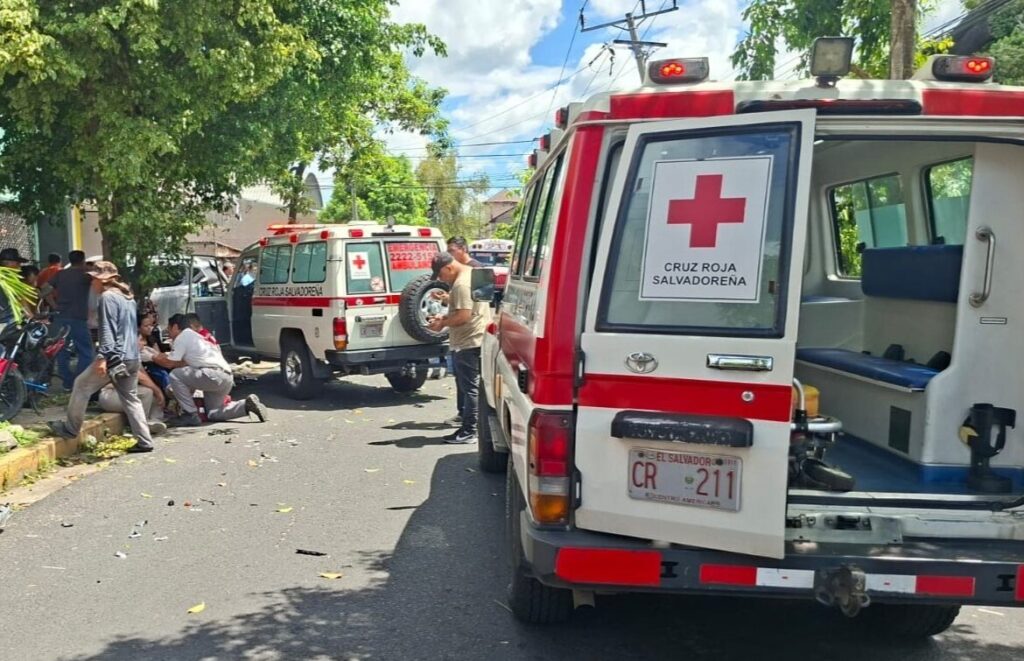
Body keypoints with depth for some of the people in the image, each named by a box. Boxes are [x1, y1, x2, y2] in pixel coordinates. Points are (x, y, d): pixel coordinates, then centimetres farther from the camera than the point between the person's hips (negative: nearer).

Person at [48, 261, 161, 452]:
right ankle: (144, 441, 6)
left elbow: (108, 330, -17)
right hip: (132, 358, 8)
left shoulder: (108, 297, -9)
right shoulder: (128, 297, 18)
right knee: (131, 398, 11)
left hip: (115, 357, -8)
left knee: (82, 385, 9)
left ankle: (71, 428, 18)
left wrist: (102, 357, -20)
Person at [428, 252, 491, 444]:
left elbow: (463, 316, -24)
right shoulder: (473, 273, 15)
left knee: (469, 388, -6)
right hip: (476, 340, 11)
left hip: (468, 343, -11)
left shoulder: (461, 283, -19)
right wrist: (445, 317, 13)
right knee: (474, 387, 15)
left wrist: (442, 323, -9)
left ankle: (468, 432, -1)